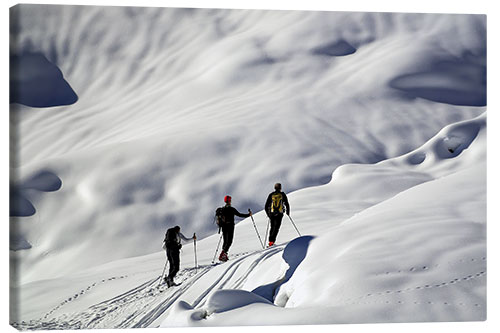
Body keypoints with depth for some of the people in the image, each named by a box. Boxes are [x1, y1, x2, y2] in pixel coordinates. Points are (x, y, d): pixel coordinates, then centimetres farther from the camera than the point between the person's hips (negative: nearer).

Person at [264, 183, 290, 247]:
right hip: (279, 214, -3)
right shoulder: (282, 194, 3)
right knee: (276, 228, -6)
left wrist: (268, 214, 21)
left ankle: (270, 241, 12)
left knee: (272, 227, 17)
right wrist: (288, 212, 20)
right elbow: (287, 204, 6)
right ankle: (272, 241, -20)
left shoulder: (271, 195, 8)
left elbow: (266, 206, 8)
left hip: (272, 213, 3)